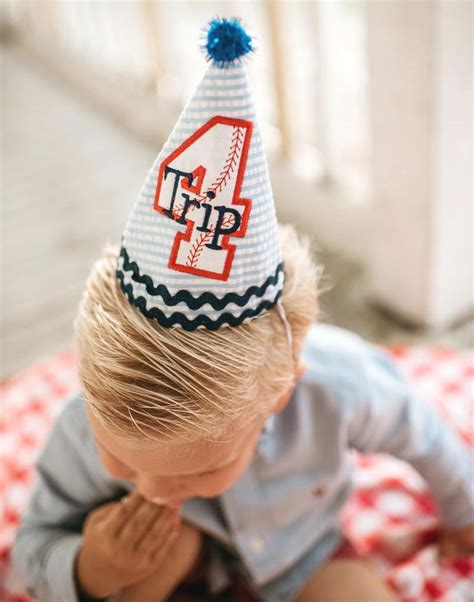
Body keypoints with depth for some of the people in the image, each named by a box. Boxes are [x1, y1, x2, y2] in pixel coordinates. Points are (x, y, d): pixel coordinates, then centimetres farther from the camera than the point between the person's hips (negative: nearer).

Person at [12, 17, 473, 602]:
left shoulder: (338, 388, -37)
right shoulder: (93, 425, -35)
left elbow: (420, 433, -13)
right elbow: (34, 544, -16)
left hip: (301, 545, 0)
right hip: (181, 543, 1)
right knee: (173, 538, -32)